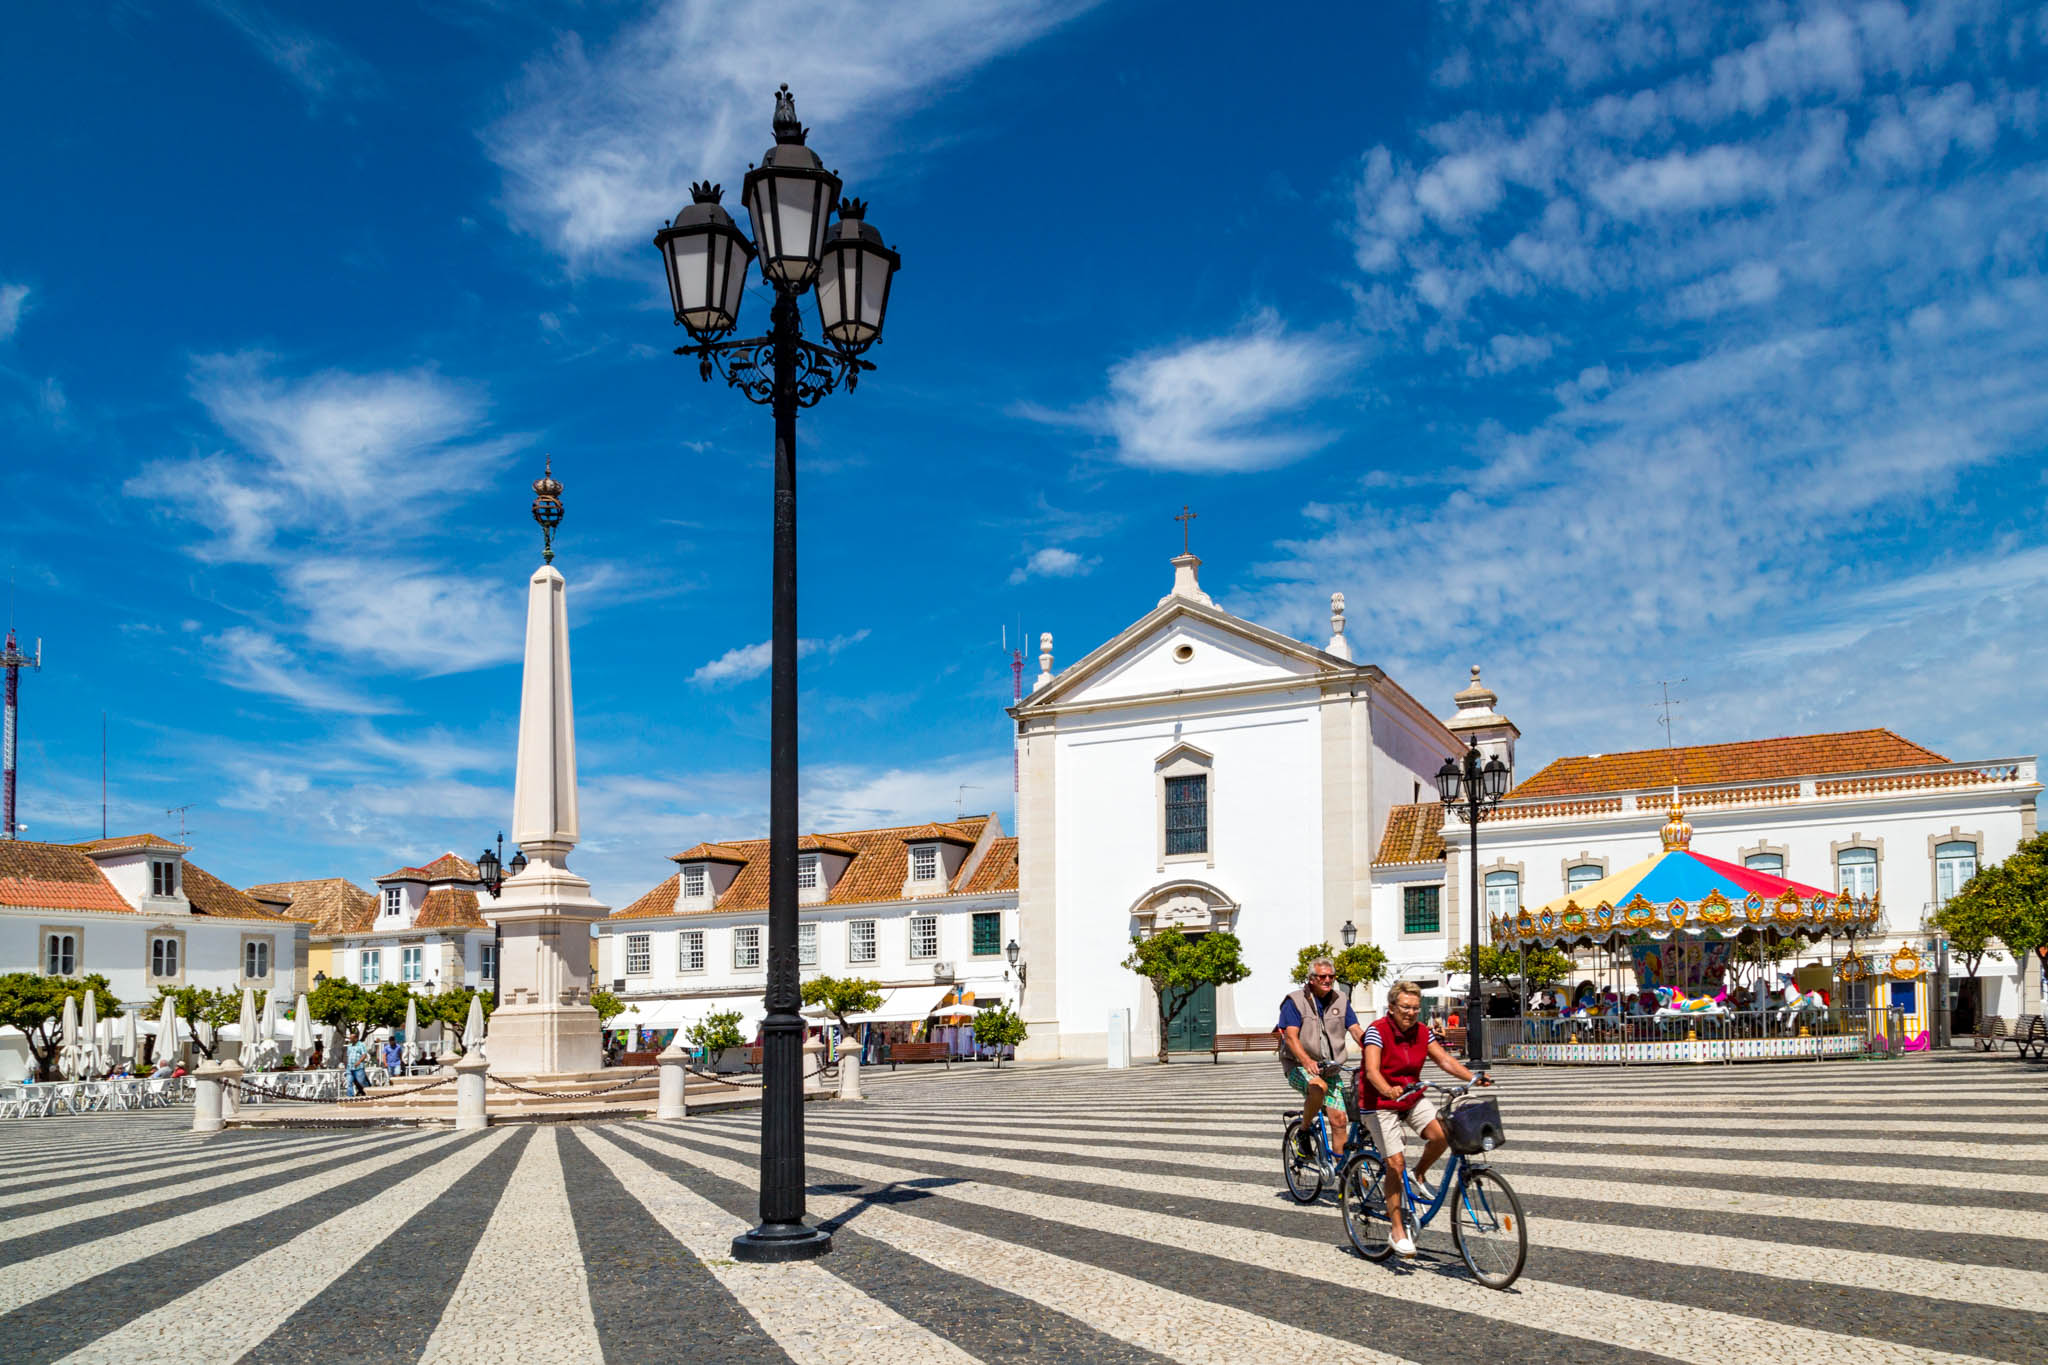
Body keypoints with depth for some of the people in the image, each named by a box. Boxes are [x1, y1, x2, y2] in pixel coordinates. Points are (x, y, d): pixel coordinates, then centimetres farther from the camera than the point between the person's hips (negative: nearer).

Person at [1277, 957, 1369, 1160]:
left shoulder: (1341, 1001, 6)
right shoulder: (1294, 1001, -9)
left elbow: (1356, 1031, -1)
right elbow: (1291, 1036, -20)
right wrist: (1306, 1061, -38)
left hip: (1330, 1069, 5)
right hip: (1299, 1067, -5)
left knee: (1339, 1119, -4)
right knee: (1318, 1087, -35)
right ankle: (1303, 1132, -12)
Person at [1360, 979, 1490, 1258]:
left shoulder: (1422, 1032, -1)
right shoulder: (1377, 1031, -19)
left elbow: (1445, 1060, -5)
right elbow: (1372, 1070, -30)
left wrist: (1474, 1078, -22)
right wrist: (1387, 1090, -50)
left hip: (1413, 1098, 5)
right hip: (1380, 1103, -5)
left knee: (1440, 1134, -21)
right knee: (1396, 1162, -11)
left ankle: (1421, 1174, 8)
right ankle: (1396, 1227, 2)